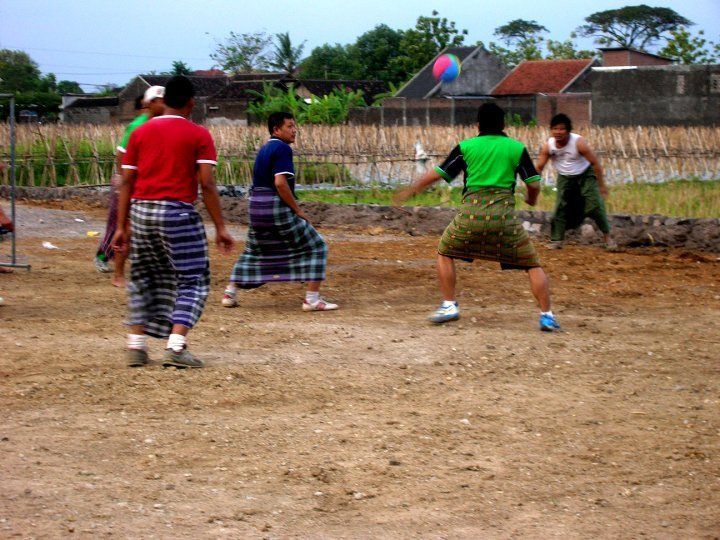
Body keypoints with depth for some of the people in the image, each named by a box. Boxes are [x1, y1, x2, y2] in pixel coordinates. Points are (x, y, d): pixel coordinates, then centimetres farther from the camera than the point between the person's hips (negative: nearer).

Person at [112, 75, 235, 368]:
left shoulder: (140, 133, 11)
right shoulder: (199, 135, 0)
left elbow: (126, 182, 7)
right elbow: (207, 184, -7)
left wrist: (121, 227, 10)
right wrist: (220, 228, -4)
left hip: (140, 212, 4)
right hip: (178, 213, -4)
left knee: (141, 279, 19)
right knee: (192, 281, 5)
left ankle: (136, 346, 15)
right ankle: (176, 347, -9)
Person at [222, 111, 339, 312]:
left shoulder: (264, 149, 17)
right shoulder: (282, 148, -12)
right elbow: (280, 183, -22)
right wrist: (298, 210, -14)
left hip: (256, 207, 9)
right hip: (278, 207, -9)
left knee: (252, 251, 25)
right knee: (315, 247, 0)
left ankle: (230, 293, 20)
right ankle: (312, 299, -6)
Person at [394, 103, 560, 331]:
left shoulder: (465, 147, 10)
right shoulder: (517, 148, 9)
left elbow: (437, 174, 11)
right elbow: (534, 184, 6)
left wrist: (410, 190, 24)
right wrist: (531, 199, 29)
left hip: (472, 212, 0)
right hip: (505, 215, 0)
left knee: (445, 253, 23)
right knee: (532, 265, 9)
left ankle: (449, 306, 16)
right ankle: (546, 315, 1)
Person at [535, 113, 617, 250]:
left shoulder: (579, 143, -27)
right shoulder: (548, 146, -19)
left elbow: (595, 163, -19)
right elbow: (538, 167, -8)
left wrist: (601, 185, -16)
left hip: (585, 175, -3)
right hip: (565, 178, 3)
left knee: (595, 205, -11)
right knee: (561, 208, -6)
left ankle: (607, 236, 2)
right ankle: (556, 240, 2)